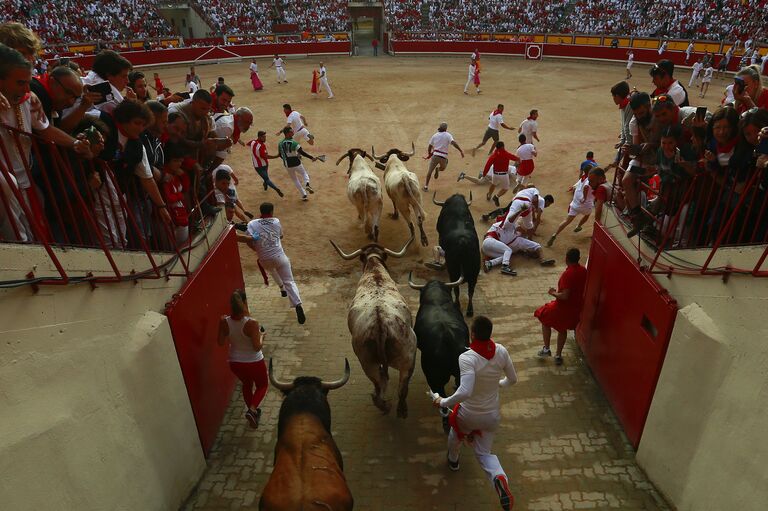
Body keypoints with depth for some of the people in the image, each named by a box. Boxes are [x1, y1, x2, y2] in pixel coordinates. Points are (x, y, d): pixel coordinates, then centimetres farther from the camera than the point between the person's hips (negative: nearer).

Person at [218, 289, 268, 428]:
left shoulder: (224, 322, -16)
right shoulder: (251, 323, -29)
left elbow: (221, 342, -3)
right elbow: (257, 347, -25)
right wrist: (262, 336, -7)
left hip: (235, 363, 5)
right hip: (254, 363, -4)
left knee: (247, 385, 31)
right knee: (263, 385, 23)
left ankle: (252, 411, 45)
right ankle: (252, 410, 4)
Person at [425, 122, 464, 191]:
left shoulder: (435, 135, 11)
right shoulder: (448, 135, 1)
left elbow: (429, 147, 15)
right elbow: (453, 143, -15)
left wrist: (429, 154, 31)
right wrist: (461, 151, -17)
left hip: (435, 155, 1)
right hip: (443, 157, -1)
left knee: (430, 170, 10)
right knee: (443, 167, 32)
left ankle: (426, 186, 4)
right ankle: (438, 169, 4)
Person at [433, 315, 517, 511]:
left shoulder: (467, 358, -31)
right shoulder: (501, 351, -15)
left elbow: (465, 392, -40)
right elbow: (513, 379, -1)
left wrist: (443, 402, -24)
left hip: (468, 415, -3)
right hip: (492, 416, 3)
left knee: (456, 432, 33)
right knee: (484, 453, 21)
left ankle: (453, 460, 62)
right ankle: (499, 477, -11)